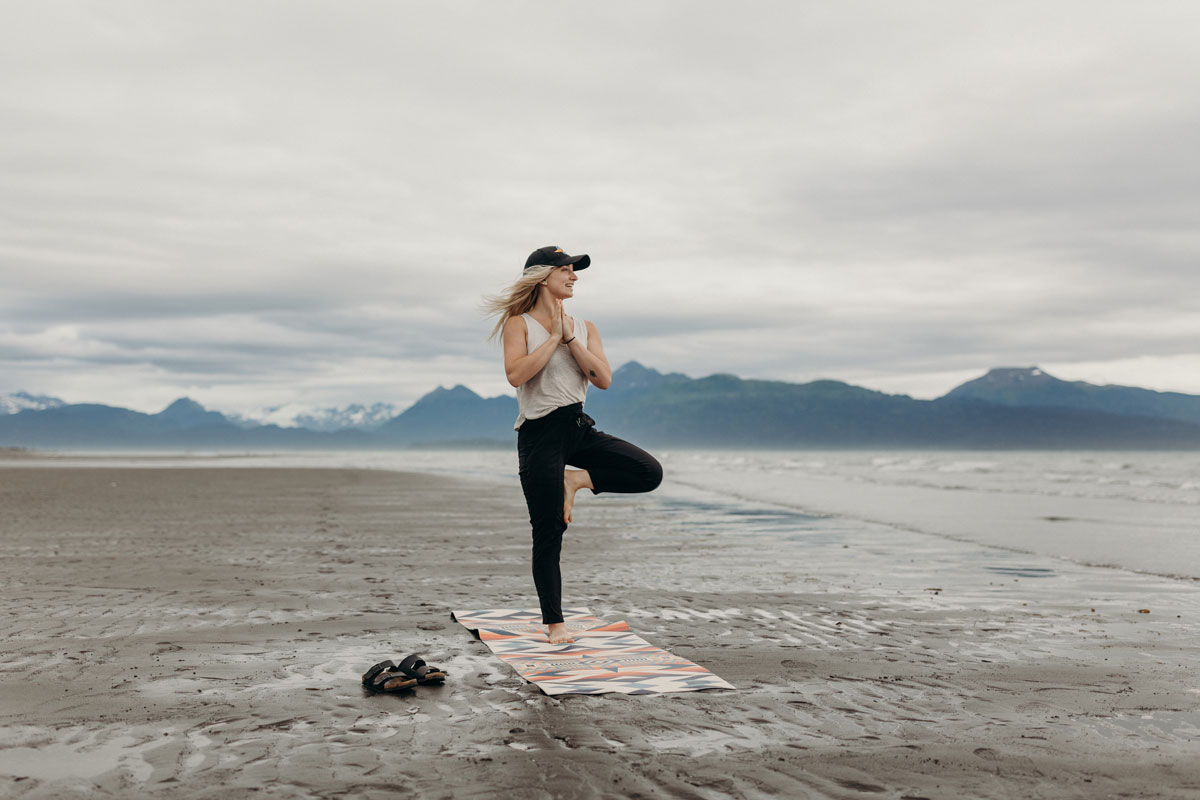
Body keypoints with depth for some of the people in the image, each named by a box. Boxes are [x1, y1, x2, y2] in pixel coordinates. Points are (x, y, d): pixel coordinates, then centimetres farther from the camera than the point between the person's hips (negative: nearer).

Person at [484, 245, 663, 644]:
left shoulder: (585, 328, 10)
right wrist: (554, 338, -12)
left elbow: (603, 379, -3)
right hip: (539, 434, -5)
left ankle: (576, 479, 3)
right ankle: (554, 623, 13)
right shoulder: (519, 323, -2)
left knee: (650, 472, -13)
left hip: (579, 428, 5)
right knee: (548, 535, -1)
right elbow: (515, 374, -19)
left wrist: (569, 338, -9)